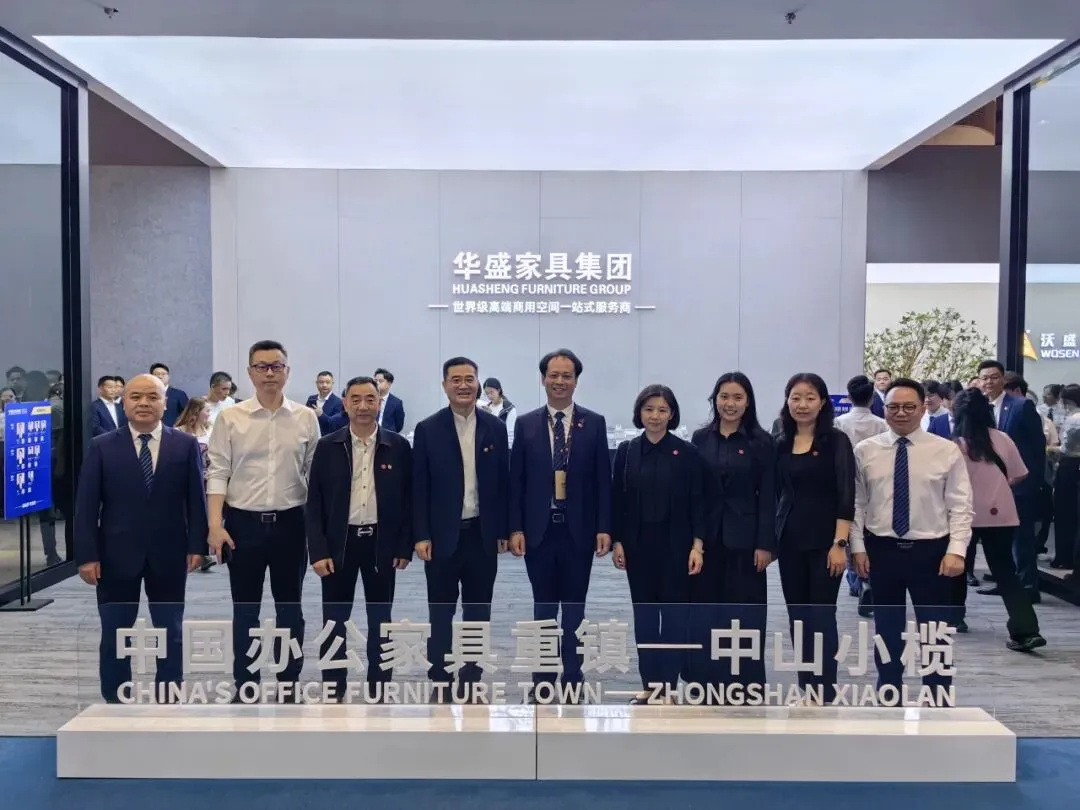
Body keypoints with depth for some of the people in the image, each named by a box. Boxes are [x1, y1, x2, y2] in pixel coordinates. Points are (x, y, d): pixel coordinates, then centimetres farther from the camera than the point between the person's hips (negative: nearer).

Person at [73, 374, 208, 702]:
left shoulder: (186, 444, 0)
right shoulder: (101, 447, 0)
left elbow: (195, 498, 0)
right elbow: (86, 505, -3)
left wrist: (196, 545, -5)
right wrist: (87, 555, -9)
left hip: (169, 554, 0)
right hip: (116, 554, 0)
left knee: (170, 632, 10)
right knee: (114, 633, 11)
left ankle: (169, 701, 23)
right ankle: (115, 702, 24)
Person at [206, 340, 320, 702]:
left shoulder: (306, 418, 1)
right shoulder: (229, 418, -1)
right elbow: (218, 473, -2)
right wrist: (215, 524, -10)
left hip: (290, 523, 1)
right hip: (243, 523, 0)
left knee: (289, 608, 11)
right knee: (245, 610, 10)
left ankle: (288, 683, 25)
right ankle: (245, 685, 24)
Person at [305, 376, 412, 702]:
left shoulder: (398, 446, -1)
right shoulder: (327, 446, -1)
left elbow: (408, 499, 2)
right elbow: (314, 502, -1)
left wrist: (405, 547, -2)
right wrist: (317, 550, -8)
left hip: (382, 543, 0)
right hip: (338, 543, 0)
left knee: (380, 621, 10)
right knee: (334, 621, 7)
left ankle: (378, 690, 22)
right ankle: (333, 690, 20)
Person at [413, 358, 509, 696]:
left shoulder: (495, 427, 3)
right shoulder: (428, 429, -3)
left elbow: (503, 482, 5)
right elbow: (419, 487, -3)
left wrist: (503, 531, 2)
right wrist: (421, 535, -8)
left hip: (483, 533, 2)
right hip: (442, 534, -2)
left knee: (478, 612, 10)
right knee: (441, 613, 8)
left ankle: (471, 681, 22)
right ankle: (440, 682, 19)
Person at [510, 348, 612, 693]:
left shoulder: (594, 423, 3)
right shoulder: (525, 423, 4)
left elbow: (603, 480, 1)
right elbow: (516, 480, 2)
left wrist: (604, 528, -5)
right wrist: (516, 528, -4)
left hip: (579, 529, 0)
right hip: (539, 529, 1)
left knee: (574, 607, 8)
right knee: (543, 607, 9)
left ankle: (573, 678, 19)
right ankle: (543, 679, 19)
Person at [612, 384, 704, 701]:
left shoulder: (687, 452, -2)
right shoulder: (626, 451, 3)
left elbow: (697, 501, -4)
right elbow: (617, 500, 4)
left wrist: (697, 544, -10)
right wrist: (617, 541, -1)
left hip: (675, 544, -2)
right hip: (638, 544, 2)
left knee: (674, 613, 3)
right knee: (644, 614, 9)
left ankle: (668, 685, 12)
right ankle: (649, 683, 19)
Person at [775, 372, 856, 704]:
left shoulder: (836, 441, -5)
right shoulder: (782, 445, 7)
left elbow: (846, 496, -10)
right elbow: (779, 494, 11)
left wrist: (839, 543, -16)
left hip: (824, 541, -5)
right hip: (790, 542, 5)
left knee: (821, 618, -2)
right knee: (797, 619, 9)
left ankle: (825, 694, 9)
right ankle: (806, 691, 20)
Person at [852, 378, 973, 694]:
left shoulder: (947, 451, -4)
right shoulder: (865, 451, 0)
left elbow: (961, 506, -5)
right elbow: (857, 503, 2)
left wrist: (956, 550, -13)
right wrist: (858, 547, -3)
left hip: (931, 551, -1)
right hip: (881, 550, 2)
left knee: (935, 633, 8)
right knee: (887, 631, 14)